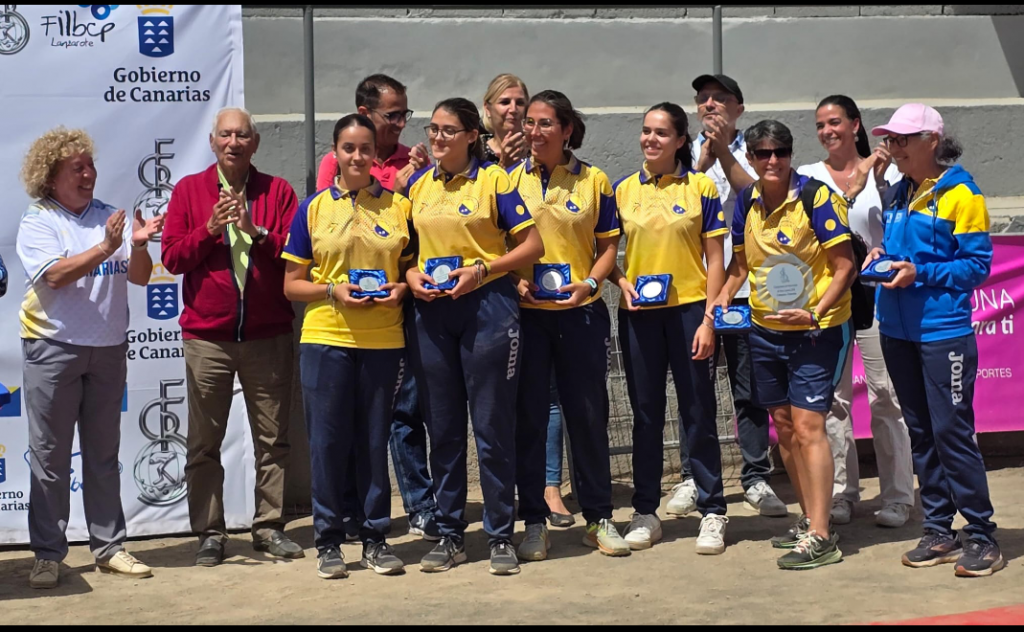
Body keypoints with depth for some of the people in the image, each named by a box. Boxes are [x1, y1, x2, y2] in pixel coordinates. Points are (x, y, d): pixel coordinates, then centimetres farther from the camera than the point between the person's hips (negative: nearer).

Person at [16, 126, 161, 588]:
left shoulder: (111, 217, 7)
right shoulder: (38, 221, -2)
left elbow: (139, 276, 0)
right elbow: (55, 275, -17)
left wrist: (138, 245, -20)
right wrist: (105, 248, -26)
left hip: (109, 348, 3)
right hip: (54, 347, -3)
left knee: (103, 454, 11)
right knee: (50, 457, 1)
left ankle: (108, 547, 19)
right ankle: (47, 555, 8)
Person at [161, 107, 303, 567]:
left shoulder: (278, 191, 6)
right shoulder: (189, 190, 7)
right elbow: (171, 256, 0)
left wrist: (255, 232, -15)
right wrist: (209, 229, -14)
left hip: (268, 335, 1)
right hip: (207, 335, 0)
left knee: (272, 439, 6)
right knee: (204, 443, 3)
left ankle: (269, 526, 16)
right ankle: (210, 533, 12)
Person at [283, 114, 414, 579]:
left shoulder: (398, 206, 7)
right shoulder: (314, 208, 5)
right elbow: (291, 284, 5)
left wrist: (401, 289, -7)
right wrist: (332, 290, -12)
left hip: (383, 340, 1)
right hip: (325, 338, -1)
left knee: (374, 440, 6)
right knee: (328, 441, 2)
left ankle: (376, 538, 18)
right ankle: (329, 540, 14)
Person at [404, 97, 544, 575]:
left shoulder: (494, 180, -3)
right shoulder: (417, 184, 10)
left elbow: (533, 245, -5)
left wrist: (480, 270, -15)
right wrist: (411, 274, -4)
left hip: (487, 307, -4)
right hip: (431, 312, 4)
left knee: (492, 426, 0)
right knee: (442, 428, 9)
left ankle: (501, 536, 11)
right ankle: (449, 534, 19)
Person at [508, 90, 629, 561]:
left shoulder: (593, 181, 4)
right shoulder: (510, 179, 5)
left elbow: (608, 246, 6)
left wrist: (589, 283, -12)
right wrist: (515, 280, -12)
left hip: (581, 312, 0)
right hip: (525, 311, 0)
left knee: (589, 413, 5)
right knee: (528, 416, 3)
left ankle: (599, 518, 18)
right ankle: (534, 524, 13)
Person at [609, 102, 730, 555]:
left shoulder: (701, 187, 0)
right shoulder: (624, 190, 7)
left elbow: (714, 259, -1)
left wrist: (709, 319, -9)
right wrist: (621, 281, -8)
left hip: (688, 309, -2)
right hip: (638, 314, 3)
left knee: (698, 412, 2)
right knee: (645, 413, 9)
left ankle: (712, 512, 12)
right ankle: (645, 512, 18)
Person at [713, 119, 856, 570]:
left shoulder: (817, 197, -13)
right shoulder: (746, 202, 4)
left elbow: (844, 265, -13)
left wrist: (814, 313, -22)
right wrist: (724, 296, 0)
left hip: (817, 328, -6)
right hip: (765, 329, 6)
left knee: (807, 424, -11)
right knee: (783, 424, 11)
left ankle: (821, 536, -8)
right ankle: (809, 518, 24)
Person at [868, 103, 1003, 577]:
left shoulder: (960, 193, -8)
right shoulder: (896, 195, 12)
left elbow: (978, 264, -10)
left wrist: (920, 273, -19)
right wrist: (881, 256, 1)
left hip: (943, 330, -7)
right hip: (897, 329, 7)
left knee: (952, 431, -6)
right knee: (921, 432, 11)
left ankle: (981, 536, 3)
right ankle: (939, 531, 20)